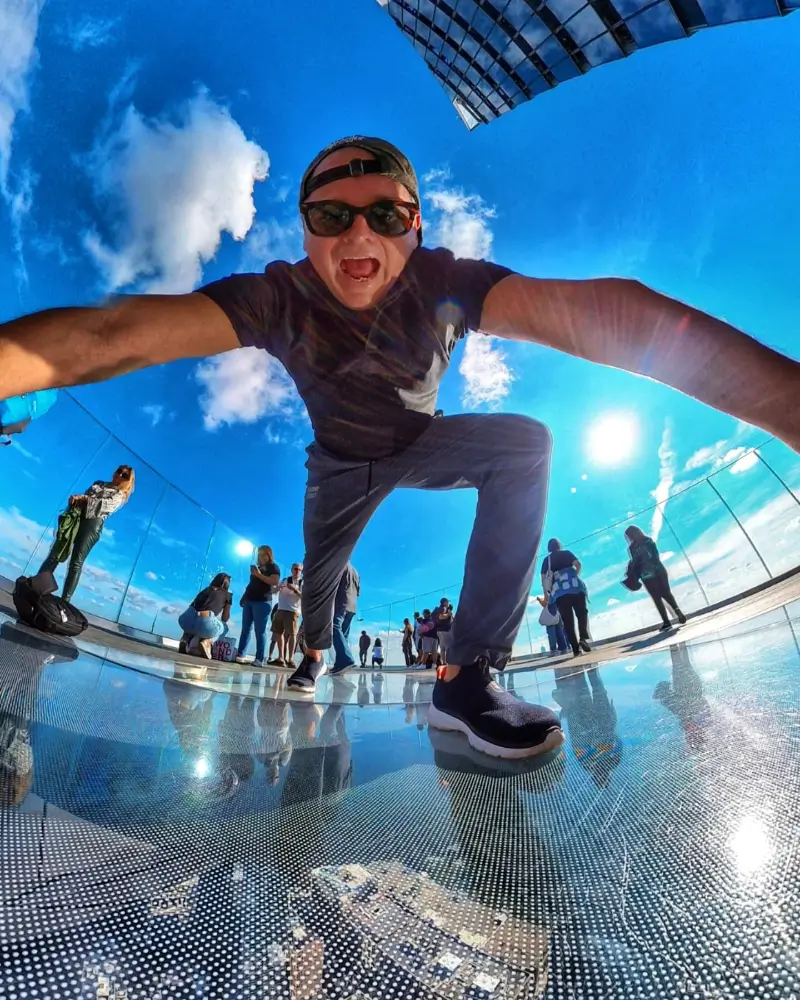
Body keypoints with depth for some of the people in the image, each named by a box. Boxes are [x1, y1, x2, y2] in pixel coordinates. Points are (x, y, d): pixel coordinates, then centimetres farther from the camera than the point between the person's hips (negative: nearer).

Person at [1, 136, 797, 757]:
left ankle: (466, 679, -23)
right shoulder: (276, 298, -26)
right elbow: (117, 334, -41)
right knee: (320, 574, 14)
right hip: (341, 461, 1)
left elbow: (587, 308, -47)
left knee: (524, 445, -27)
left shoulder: (445, 283, -28)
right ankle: (318, 652, 54)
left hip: (419, 444, 0)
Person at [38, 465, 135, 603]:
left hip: (92, 524, -4)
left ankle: (65, 601, -6)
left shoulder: (119, 495, 12)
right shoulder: (99, 483, 27)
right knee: (54, 555, -1)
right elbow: (82, 497, 19)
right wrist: (74, 498, -3)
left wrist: (85, 498, -14)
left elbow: (105, 505, -6)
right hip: (76, 517, 4)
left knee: (76, 563, -8)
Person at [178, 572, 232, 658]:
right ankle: (207, 641, 2)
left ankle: (185, 640, 15)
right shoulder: (228, 595, 18)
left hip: (185, 620, 5)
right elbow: (225, 618, 22)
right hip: (205, 622, -5)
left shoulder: (206, 590, 30)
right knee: (224, 627, 28)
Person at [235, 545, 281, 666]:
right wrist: (244, 597, 15)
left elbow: (275, 581, -14)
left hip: (263, 602, -7)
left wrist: (259, 575, -16)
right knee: (245, 629, 4)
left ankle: (259, 659, -10)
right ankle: (240, 655, 5)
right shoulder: (258, 568, 24)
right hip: (249, 600, 7)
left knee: (260, 631, -9)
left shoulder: (273, 567, 2)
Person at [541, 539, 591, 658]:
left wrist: (546, 594, 12)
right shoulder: (567, 553, 13)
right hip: (574, 587, -1)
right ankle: (583, 637, -17)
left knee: (567, 620, 2)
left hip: (558, 592, 1)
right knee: (582, 613, 7)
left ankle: (575, 648, -1)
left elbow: (543, 577, 9)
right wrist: (576, 575, 17)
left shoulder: (546, 560, 16)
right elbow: (578, 564, 0)